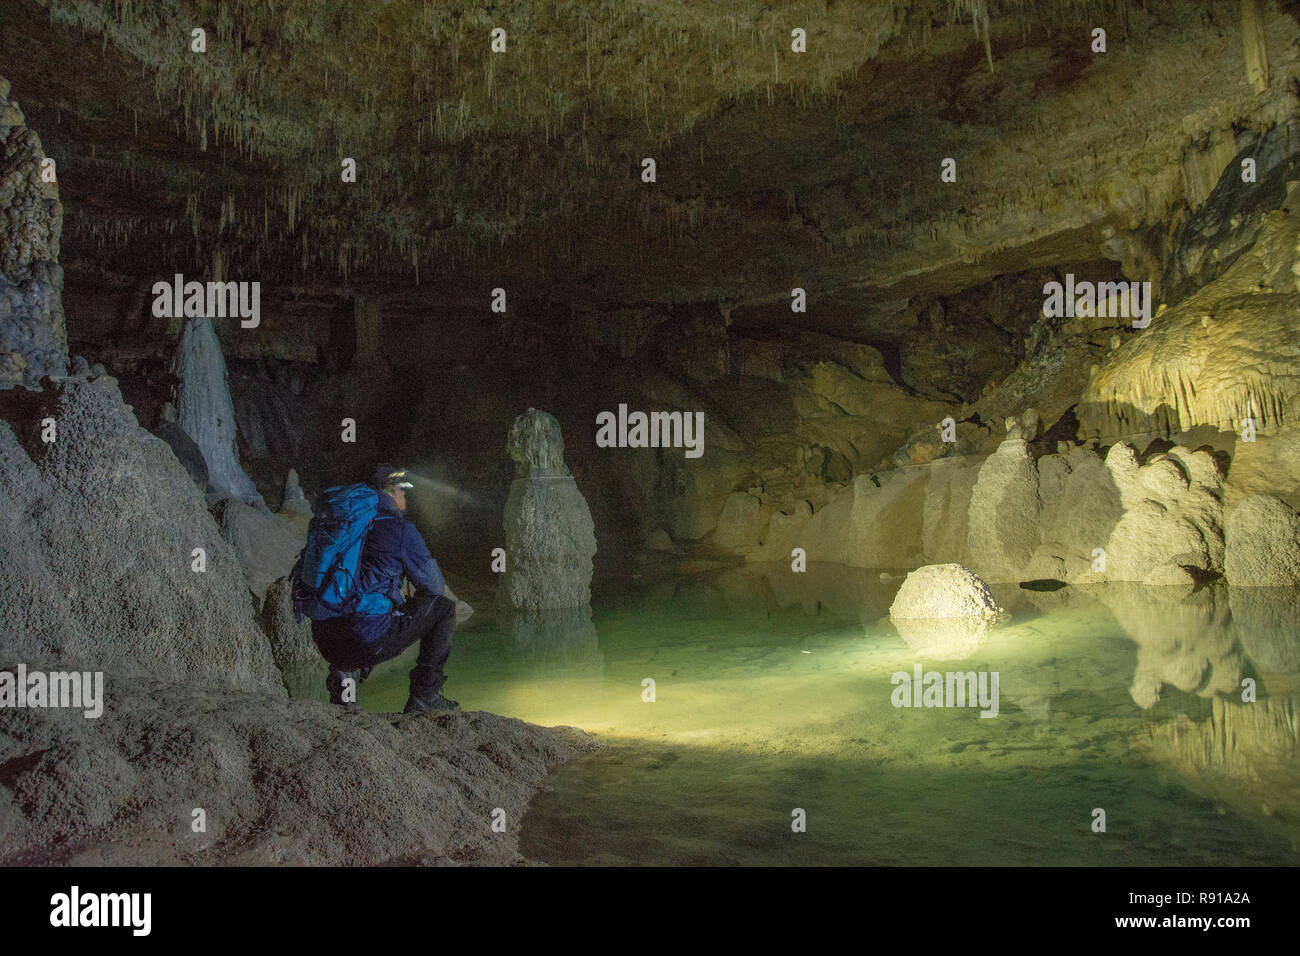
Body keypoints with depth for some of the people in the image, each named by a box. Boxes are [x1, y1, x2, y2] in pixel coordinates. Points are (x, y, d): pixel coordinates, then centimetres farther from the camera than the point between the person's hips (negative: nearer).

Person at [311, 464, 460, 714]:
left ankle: (342, 677, 20)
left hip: (326, 643, 7)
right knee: (444, 608, 12)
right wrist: (414, 604, 31)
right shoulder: (401, 529, -2)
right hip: (369, 641, -7)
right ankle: (423, 697, 11)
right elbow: (434, 586, 7)